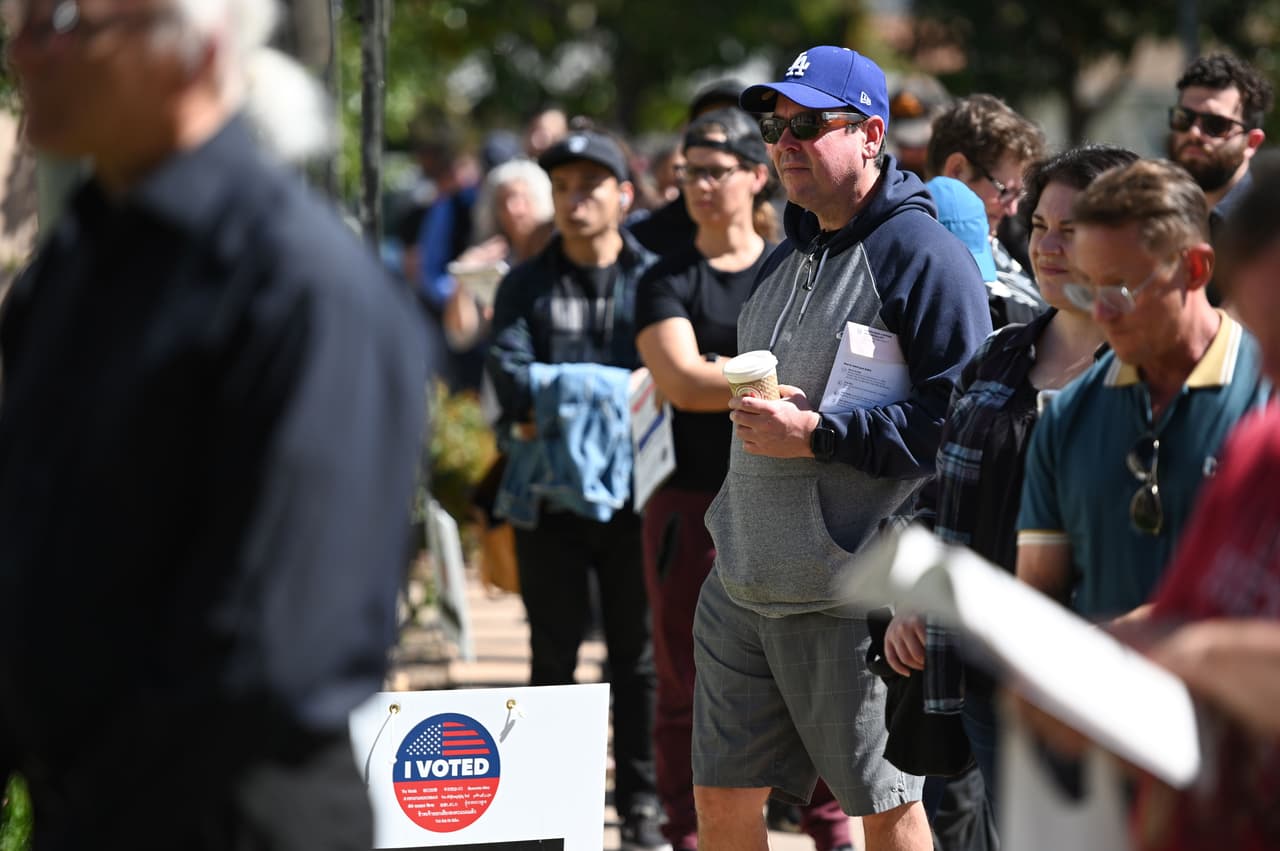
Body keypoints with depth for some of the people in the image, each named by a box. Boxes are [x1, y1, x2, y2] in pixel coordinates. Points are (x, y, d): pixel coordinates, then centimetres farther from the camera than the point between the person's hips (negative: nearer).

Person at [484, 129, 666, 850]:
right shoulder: (526, 286, 10)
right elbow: (510, 375, -5)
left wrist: (556, 403, -15)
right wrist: (615, 392, -15)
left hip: (634, 492, -1)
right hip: (549, 494, 1)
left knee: (639, 653, 3)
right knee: (553, 651, 5)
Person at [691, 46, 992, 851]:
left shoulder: (922, 254, -10)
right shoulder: (788, 258, 17)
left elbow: (959, 416, -19)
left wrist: (818, 432, -19)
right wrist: (753, 409, 8)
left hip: (852, 595, -8)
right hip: (743, 586, 8)